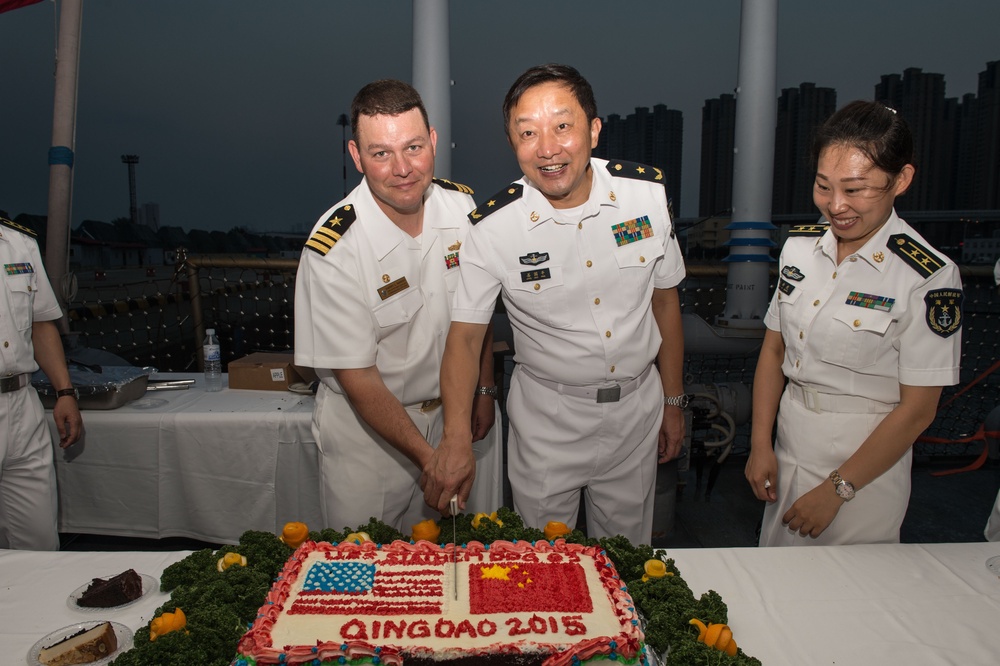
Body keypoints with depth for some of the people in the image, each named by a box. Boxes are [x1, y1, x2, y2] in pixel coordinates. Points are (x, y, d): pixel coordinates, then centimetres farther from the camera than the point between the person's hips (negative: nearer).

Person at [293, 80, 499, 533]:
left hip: (447, 410, 4)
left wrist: (484, 388, 8)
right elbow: (359, 381, -20)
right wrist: (429, 458, -22)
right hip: (364, 427, -4)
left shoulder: (461, 206, -10)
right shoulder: (332, 250, -25)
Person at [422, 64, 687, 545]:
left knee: (627, 558, 22)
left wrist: (673, 402, 7)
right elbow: (464, 336, -14)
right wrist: (456, 438, -29)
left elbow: (664, 299, 1)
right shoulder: (493, 227, -18)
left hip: (637, 406, 3)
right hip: (547, 418, -2)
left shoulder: (648, 193, -11)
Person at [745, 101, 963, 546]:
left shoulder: (929, 280, -18)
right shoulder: (799, 246, -2)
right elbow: (773, 350, 4)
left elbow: (917, 410, -15)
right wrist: (760, 445, 0)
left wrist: (836, 489, -13)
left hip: (865, 463, -5)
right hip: (789, 450, 5)